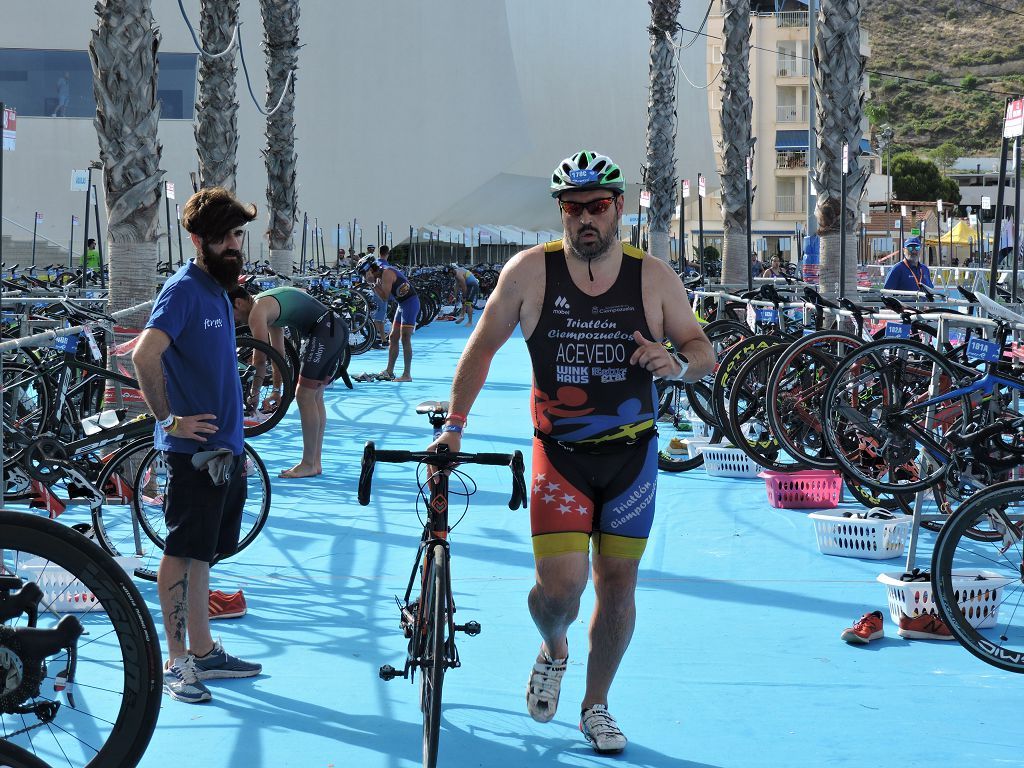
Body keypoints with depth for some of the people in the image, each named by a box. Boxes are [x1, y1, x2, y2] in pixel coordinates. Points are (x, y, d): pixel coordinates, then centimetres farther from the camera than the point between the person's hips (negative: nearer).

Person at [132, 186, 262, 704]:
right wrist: (169, 418, -19)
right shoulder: (184, 288, -13)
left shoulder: (218, 290, 15)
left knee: (199, 553, 14)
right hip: (193, 448, -8)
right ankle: (177, 662, 4)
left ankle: (204, 652, 22)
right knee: (183, 553, -2)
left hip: (223, 448, 8)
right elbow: (145, 354, -26)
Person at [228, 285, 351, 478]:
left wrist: (254, 394, 2)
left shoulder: (257, 312, -9)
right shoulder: (269, 309, 21)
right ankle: (316, 462, 19)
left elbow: (260, 359, -8)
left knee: (304, 395, -7)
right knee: (314, 397, 15)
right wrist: (277, 391, 27)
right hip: (338, 328, 10)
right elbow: (278, 353, 25)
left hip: (325, 331, -10)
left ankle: (308, 465, -3)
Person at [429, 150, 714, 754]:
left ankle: (596, 707, 28)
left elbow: (704, 353, 2)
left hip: (632, 455, 2)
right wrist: (455, 426, 1)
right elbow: (483, 347, 3)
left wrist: (677, 363, -21)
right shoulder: (530, 272, -7)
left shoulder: (654, 278, -4)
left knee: (617, 582, 8)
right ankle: (553, 651, 23)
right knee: (561, 584, -14)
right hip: (560, 454, -2)